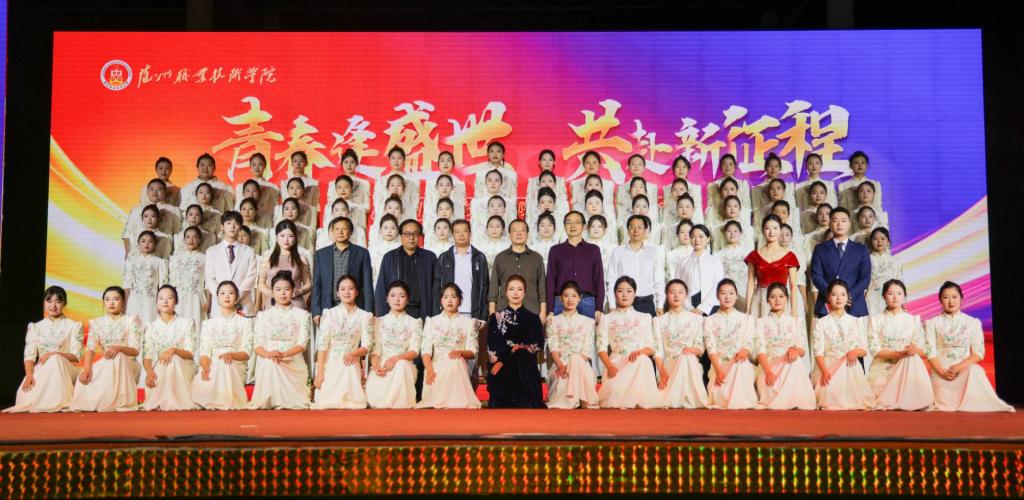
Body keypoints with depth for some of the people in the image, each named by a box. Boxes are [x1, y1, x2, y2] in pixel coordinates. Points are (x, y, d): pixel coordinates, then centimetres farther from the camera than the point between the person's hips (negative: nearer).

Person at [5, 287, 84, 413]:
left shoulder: (73, 326, 6)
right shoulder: (35, 327, 13)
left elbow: (76, 356, -3)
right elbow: (29, 355, 1)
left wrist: (55, 354, -21)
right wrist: (29, 375, -18)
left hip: (65, 370, -2)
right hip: (40, 371, 2)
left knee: (55, 360, -36)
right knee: (25, 395, -29)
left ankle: (58, 403, -30)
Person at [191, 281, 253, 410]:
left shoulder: (245, 322, 12)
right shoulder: (208, 323, 18)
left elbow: (246, 353, 2)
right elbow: (204, 352, 4)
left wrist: (231, 354, -21)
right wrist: (205, 368, -19)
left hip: (235, 367, -1)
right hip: (212, 366, 1)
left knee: (224, 364, -38)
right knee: (199, 385, -34)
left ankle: (226, 402, -26)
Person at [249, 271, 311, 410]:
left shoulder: (302, 314, 9)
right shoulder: (263, 315, 14)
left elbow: (302, 343, -3)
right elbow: (257, 345, 4)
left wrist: (283, 354, -21)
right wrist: (268, 354, -20)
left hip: (293, 363, -1)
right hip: (266, 364, 2)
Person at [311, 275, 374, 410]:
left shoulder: (365, 316, 4)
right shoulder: (329, 313, 1)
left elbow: (367, 345, 0)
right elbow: (322, 343, -5)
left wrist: (354, 353, -22)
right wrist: (319, 371, -14)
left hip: (351, 364, 1)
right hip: (329, 363, -1)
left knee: (350, 401, -18)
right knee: (326, 401, -15)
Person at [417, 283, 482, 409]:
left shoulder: (468, 322, 14)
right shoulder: (432, 321, 15)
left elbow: (473, 351, 6)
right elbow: (426, 349, 2)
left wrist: (460, 352, -19)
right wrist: (429, 370, -17)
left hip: (458, 366, 1)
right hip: (436, 367, -1)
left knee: (454, 363, -35)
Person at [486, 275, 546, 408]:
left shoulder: (533, 318, 11)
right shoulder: (495, 317, 10)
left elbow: (539, 345, 2)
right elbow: (491, 346, 2)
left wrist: (520, 348, -11)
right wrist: (500, 361, -14)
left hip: (526, 372, 0)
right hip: (502, 371, 0)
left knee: (526, 404, -13)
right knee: (502, 404, -13)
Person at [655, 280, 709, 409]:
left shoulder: (696, 319, 13)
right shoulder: (659, 320, 12)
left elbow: (700, 349, 8)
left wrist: (692, 349, -17)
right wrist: (662, 372, -15)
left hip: (690, 364, 1)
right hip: (667, 365, -1)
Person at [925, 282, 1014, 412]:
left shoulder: (973, 322, 8)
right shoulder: (932, 323, 6)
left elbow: (978, 353, 1)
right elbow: (931, 353, -2)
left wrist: (960, 367, -17)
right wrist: (943, 372, -18)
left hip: (966, 370, 1)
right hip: (941, 372, -1)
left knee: (975, 372, -34)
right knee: (946, 407, -26)